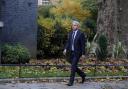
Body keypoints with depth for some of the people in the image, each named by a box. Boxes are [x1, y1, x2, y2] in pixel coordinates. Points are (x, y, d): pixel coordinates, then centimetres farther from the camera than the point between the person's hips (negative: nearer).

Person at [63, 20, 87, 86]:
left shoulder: (81, 34, -8)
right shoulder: (70, 33, 10)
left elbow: (83, 44, -8)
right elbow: (68, 42, 10)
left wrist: (83, 53, -10)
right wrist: (65, 49, -6)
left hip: (77, 53, -7)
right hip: (71, 52, 7)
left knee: (73, 67, -9)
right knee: (73, 66, 12)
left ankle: (71, 81, -3)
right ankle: (82, 75, 34)